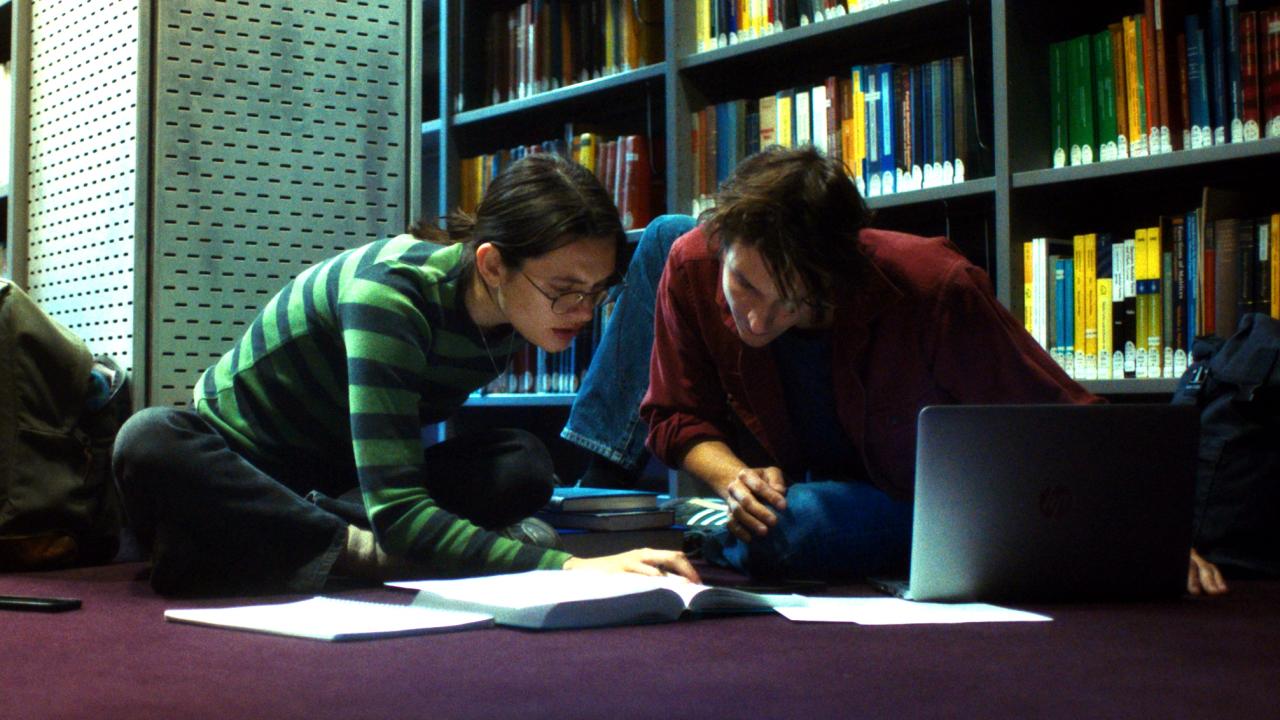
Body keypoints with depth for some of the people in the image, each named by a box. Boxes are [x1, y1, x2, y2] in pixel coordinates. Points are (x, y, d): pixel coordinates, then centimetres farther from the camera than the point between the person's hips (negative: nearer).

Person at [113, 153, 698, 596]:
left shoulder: (513, 318, -8)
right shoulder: (392, 293, -31)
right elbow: (397, 513, -39)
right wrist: (565, 567, -47)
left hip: (338, 481, 5)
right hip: (238, 463, -5)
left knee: (524, 465, -21)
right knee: (151, 443, -39)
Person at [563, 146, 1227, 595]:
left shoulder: (934, 289, -37)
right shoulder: (692, 261, -25)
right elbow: (676, 416, -12)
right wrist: (733, 476, -31)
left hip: (912, 507, -3)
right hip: (779, 471, 4)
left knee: (784, 530, -40)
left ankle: (699, 546, 1)